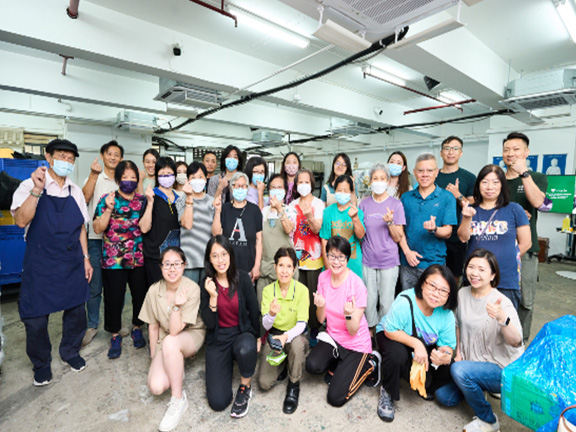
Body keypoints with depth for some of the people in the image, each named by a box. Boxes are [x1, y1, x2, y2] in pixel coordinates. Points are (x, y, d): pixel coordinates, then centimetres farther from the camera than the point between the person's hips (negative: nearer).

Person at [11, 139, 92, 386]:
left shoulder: (76, 192, 6)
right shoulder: (30, 186, -6)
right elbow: (21, 220, -21)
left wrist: (85, 258, 8)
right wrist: (37, 190, -30)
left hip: (72, 263, 4)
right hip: (40, 264, -3)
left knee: (76, 310, 13)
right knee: (36, 318, 8)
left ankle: (70, 352, 38)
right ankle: (41, 363, 33)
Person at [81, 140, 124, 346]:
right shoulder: (94, 178, 5)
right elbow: (85, 197, -16)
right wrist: (94, 174, -23)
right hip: (97, 238, -2)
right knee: (94, 286, 3)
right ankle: (92, 325, 20)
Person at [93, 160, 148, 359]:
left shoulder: (142, 200, 5)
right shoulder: (107, 200, -1)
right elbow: (97, 229, -7)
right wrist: (109, 209, -18)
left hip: (139, 259, 2)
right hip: (113, 259, -2)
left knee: (140, 295, 10)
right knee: (114, 298, 7)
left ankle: (137, 328, 34)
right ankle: (115, 336, 28)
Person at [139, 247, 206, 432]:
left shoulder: (192, 289, -24)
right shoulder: (154, 290, -12)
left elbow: (175, 331, -25)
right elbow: (153, 326, 1)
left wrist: (177, 306, -40)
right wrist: (154, 357, 5)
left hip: (191, 335, -3)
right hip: (166, 342, 3)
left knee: (169, 342, -36)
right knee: (156, 387, -19)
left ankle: (179, 399, -18)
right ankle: (177, 368, 15)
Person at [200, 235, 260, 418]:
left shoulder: (242, 278, -9)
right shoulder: (206, 284, -7)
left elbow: (253, 311, 0)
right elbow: (209, 323, -10)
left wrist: (257, 337, 3)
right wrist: (213, 296, -23)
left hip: (242, 333, 0)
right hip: (218, 339, 1)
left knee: (246, 349, -38)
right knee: (218, 402, -8)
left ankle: (245, 388, -5)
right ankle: (228, 362, 22)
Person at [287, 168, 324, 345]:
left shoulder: (318, 204, -1)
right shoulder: (293, 205, 11)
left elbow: (317, 229, -12)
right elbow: (289, 229, 6)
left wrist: (309, 216, -29)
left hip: (314, 256, -3)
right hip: (296, 255, 3)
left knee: (313, 294, -2)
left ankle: (314, 330, 14)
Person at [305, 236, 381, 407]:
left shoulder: (357, 284, -23)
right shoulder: (323, 277, -7)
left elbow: (353, 331, -19)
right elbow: (321, 319, -4)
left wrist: (348, 315, -40)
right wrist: (320, 306, -25)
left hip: (356, 344, -4)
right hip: (332, 337, 5)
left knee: (335, 398, -7)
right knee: (312, 366, -21)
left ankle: (370, 364, 14)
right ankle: (339, 365, 10)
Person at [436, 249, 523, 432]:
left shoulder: (502, 303, -22)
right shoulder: (462, 293, -4)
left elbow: (516, 342, -36)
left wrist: (502, 318, -54)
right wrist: (458, 352, 4)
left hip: (502, 369, -6)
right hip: (471, 362, 6)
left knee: (459, 369, -31)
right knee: (444, 396, 0)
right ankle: (479, 388, 28)